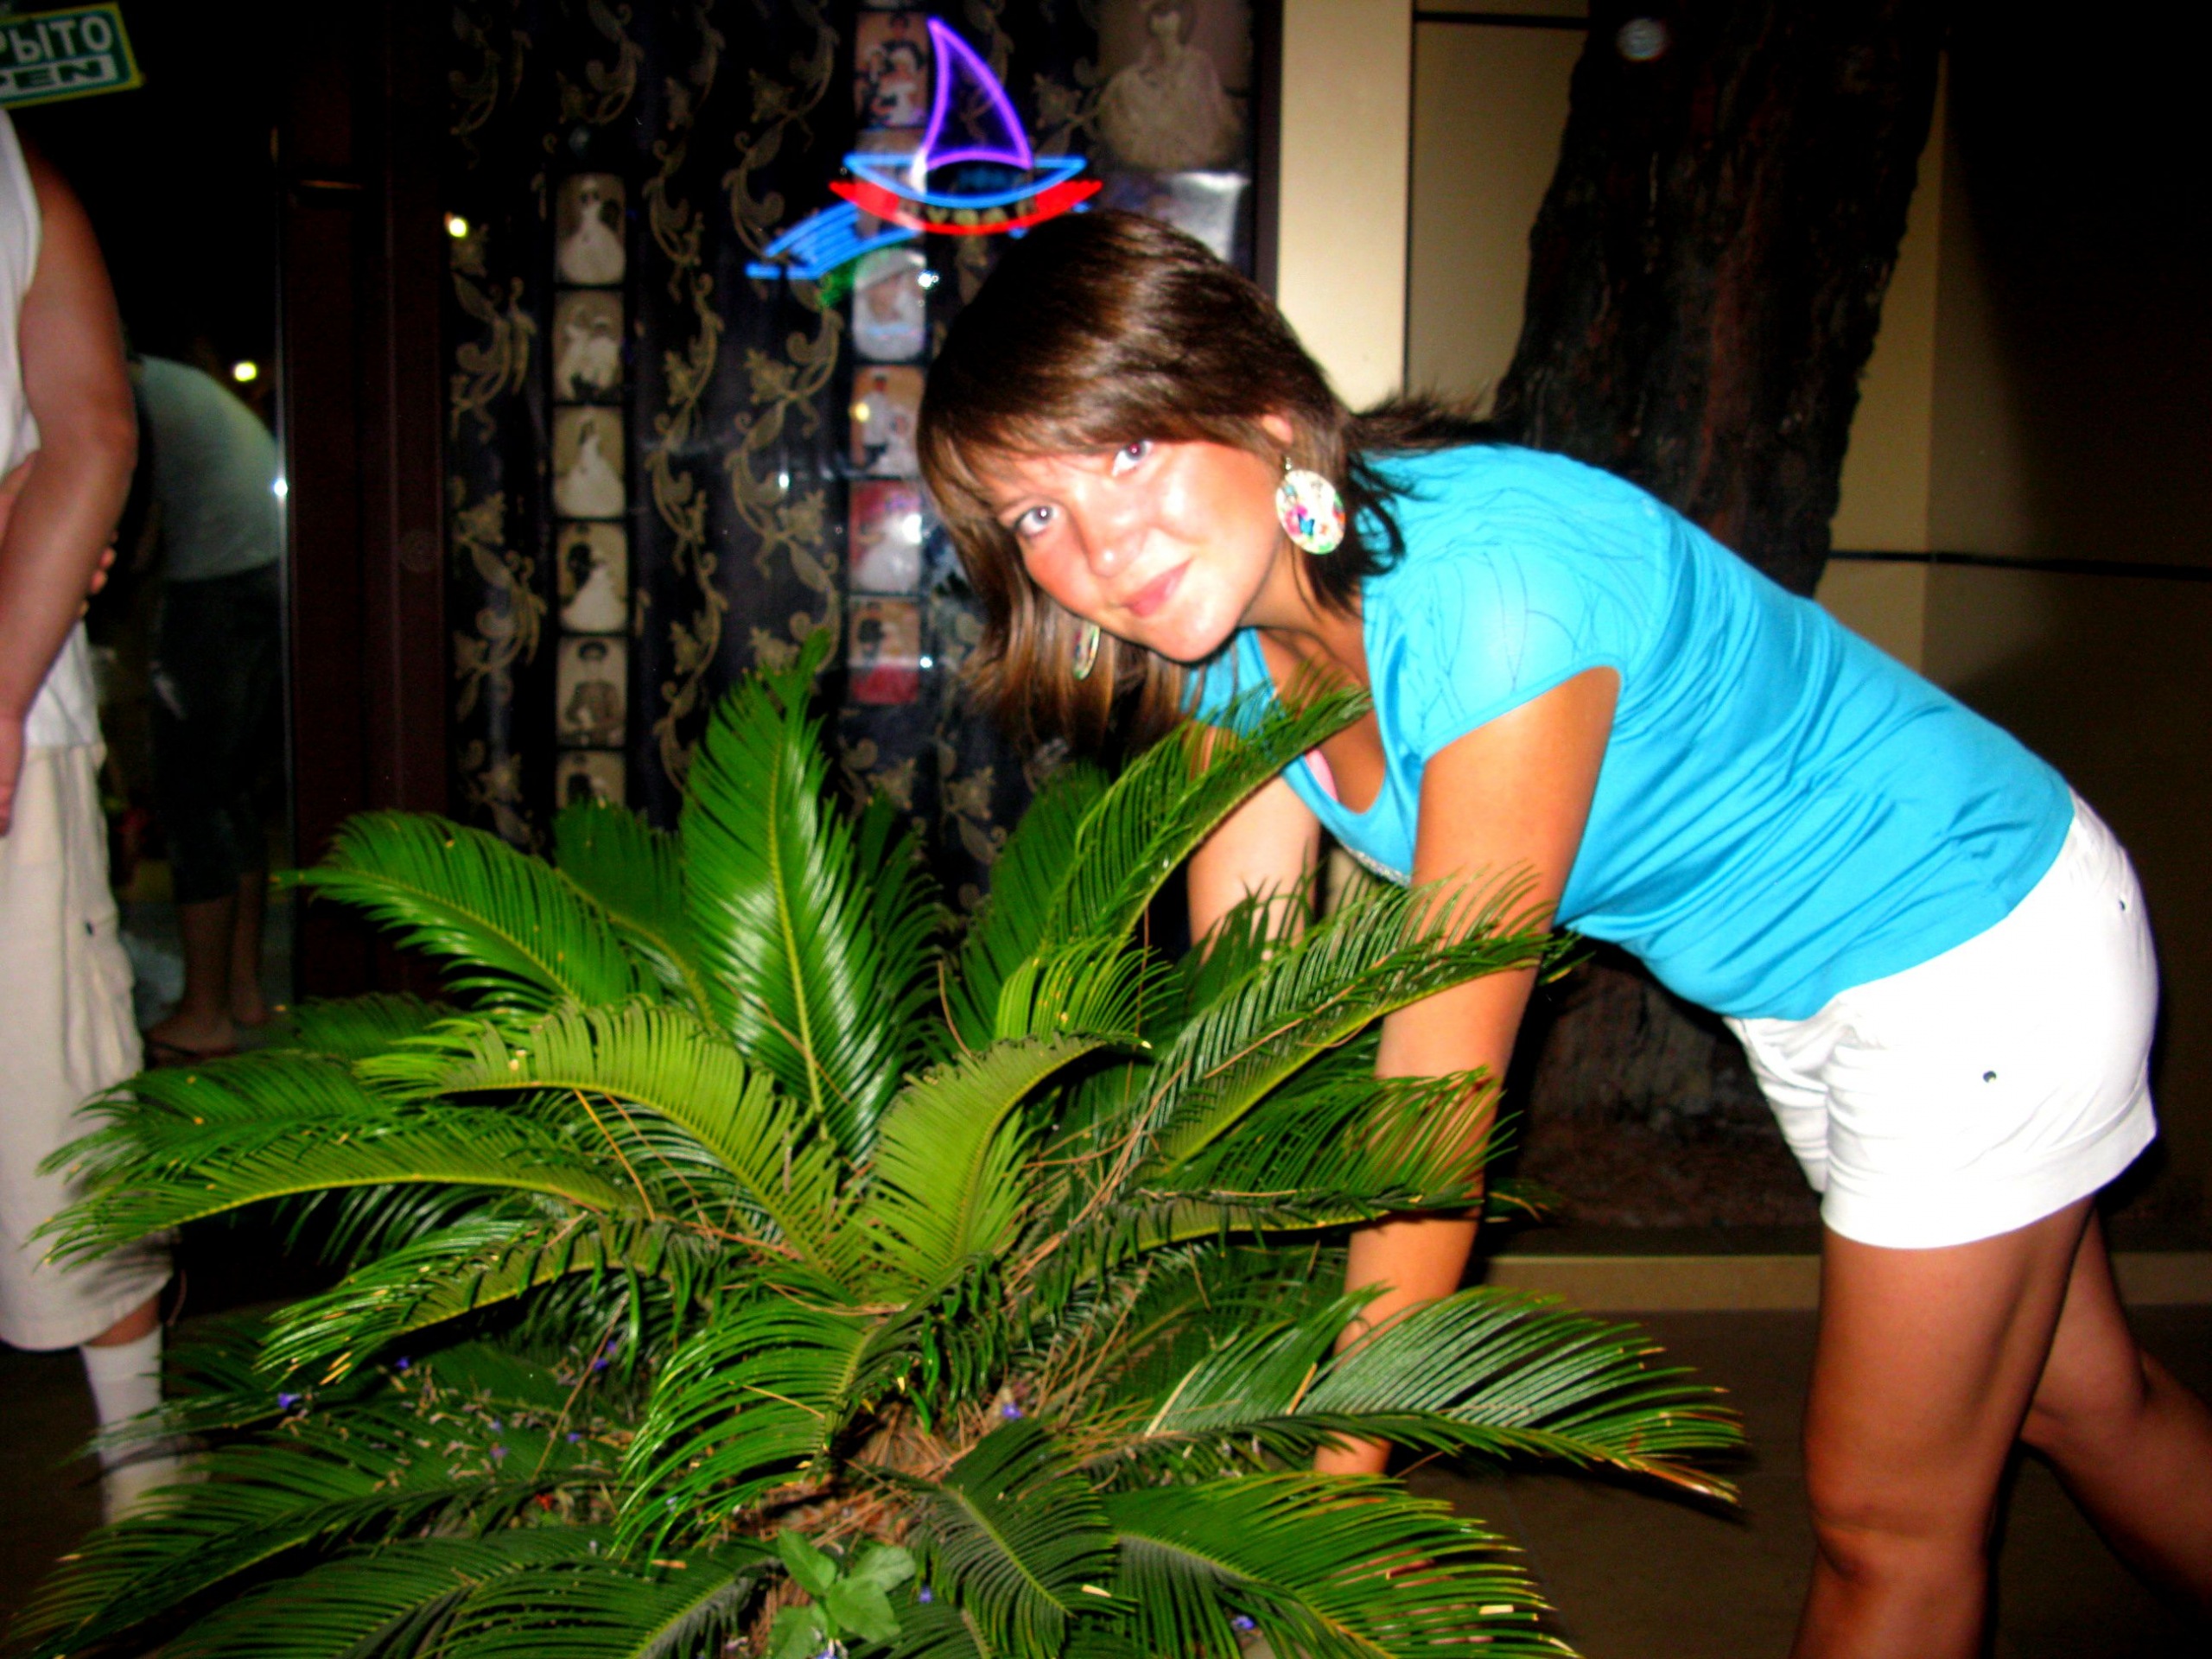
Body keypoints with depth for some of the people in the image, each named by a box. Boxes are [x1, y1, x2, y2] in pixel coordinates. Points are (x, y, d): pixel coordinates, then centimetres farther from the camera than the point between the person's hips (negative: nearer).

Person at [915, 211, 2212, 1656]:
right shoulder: (1227, 636, -12)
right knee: (2078, 1397, 26)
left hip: (1988, 938, -7)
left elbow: (1436, 1108, -34)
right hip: (1795, 984, 7)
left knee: (1887, 1513, 9)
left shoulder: (1491, 594, -37)